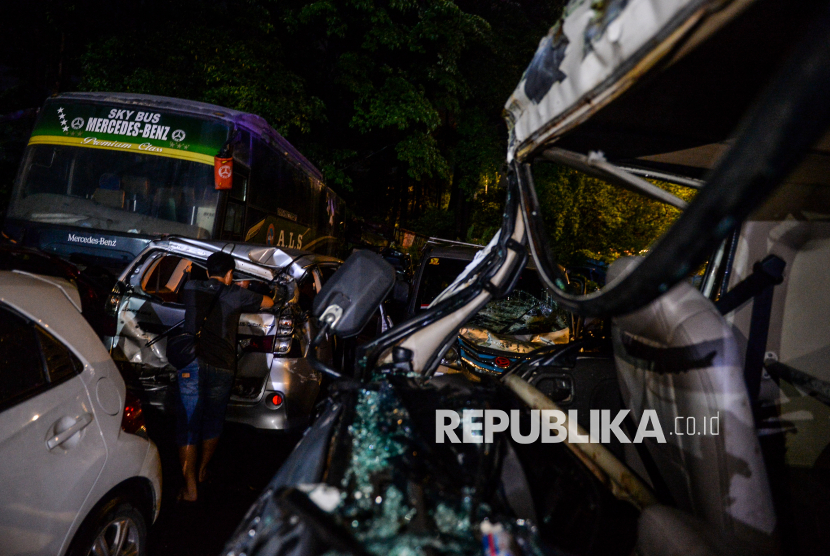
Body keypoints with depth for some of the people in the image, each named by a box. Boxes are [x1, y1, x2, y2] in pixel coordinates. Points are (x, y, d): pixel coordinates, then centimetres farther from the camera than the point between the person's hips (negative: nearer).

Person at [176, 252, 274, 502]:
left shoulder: (191, 288, 9)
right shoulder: (235, 295, 1)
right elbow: (268, 303, 13)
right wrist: (245, 294, 32)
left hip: (191, 365, 1)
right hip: (221, 367, -1)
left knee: (188, 425, 5)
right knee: (213, 421, 19)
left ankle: (190, 487, 3)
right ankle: (203, 469, 37)